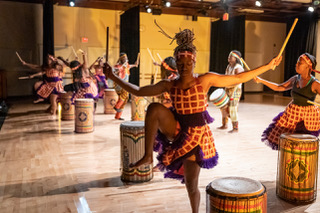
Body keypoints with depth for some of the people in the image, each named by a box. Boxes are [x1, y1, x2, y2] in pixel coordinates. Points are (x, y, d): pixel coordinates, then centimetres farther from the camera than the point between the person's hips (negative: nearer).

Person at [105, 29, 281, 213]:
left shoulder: (205, 80, -8)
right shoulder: (169, 85, -1)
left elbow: (238, 78, -5)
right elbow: (139, 91, 1)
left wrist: (268, 66, -6)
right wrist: (114, 77, -2)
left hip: (196, 135, -2)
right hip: (177, 131, 2)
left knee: (191, 185, 4)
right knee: (155, 108, -25)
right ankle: (148, 156, -18)